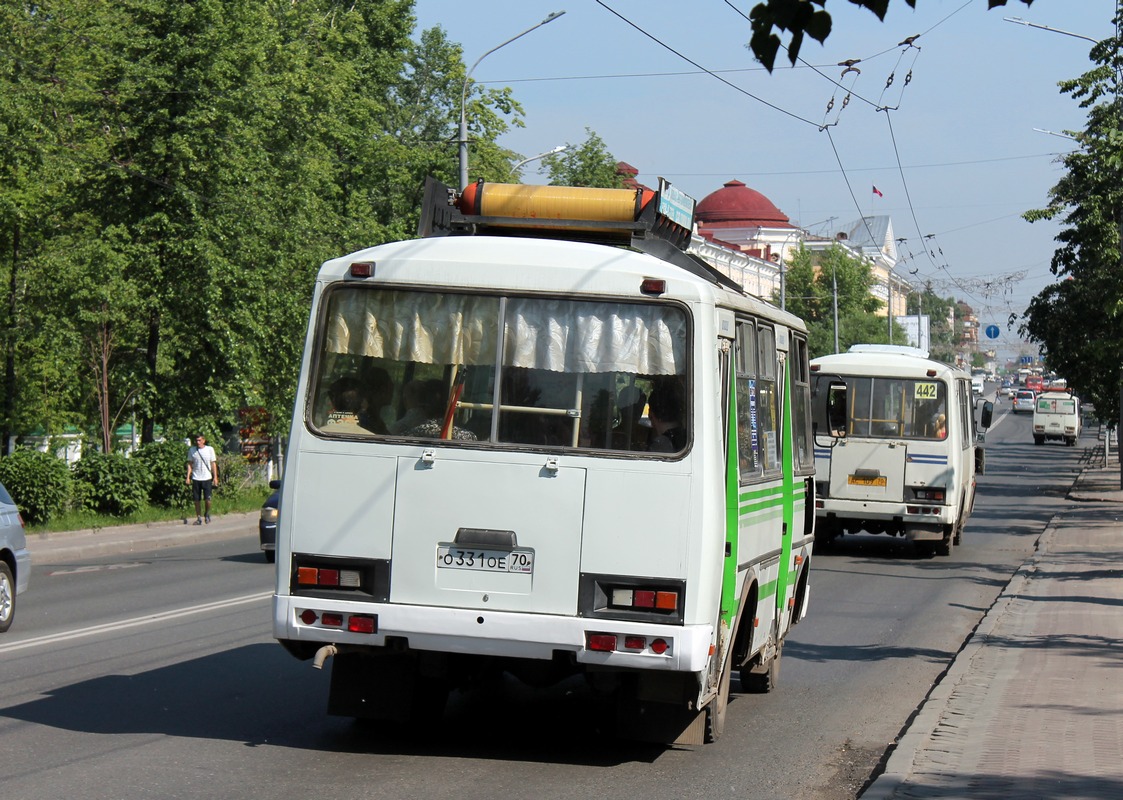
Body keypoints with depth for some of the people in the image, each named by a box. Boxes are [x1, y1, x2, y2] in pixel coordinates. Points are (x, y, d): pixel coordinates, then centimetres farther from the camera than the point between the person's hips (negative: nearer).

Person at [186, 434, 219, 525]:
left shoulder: (210, 449, 3)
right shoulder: (192, 450, 6)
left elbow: (213, 463, 6)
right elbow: (190, 464, 10)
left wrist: (215, 477, 1)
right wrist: (188, 477, 2)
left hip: (207, 478, -1)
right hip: (196, 479, 1)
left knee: (208, 499, -7)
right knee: (197, 500, 2)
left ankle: (207, 514, 18)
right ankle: (198, 518, 12)